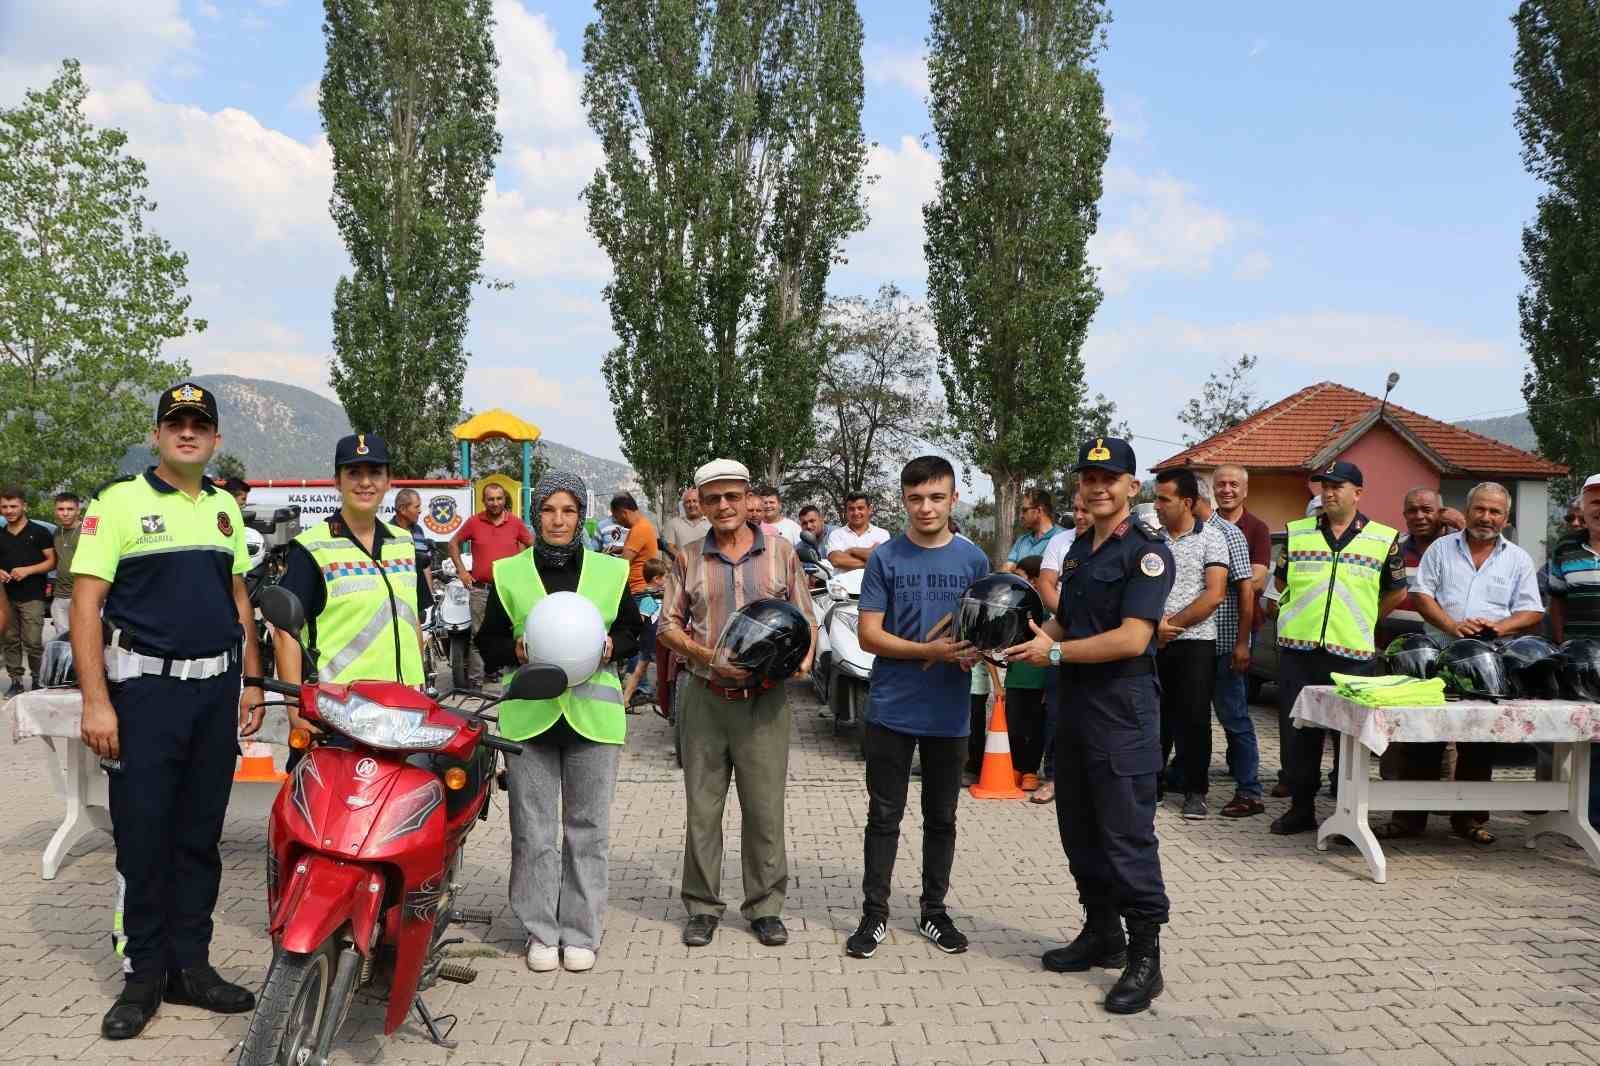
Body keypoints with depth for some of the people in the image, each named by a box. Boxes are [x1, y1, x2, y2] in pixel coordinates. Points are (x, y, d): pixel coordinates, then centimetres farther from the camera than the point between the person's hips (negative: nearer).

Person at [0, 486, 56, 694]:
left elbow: (51, 562, 0)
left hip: (32, 597, -5)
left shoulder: (39, 532, 1)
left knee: (33, 642, -8)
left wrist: (28, 570, -14)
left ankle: (38, 680, 3)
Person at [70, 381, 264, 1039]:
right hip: (145, 691, -4)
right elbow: (85, 603, -9)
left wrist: (251, 682, 12)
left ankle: (190, 965, 20)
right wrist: (96, 701, -15)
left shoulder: (224, 508, 12)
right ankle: (144, 975, 14)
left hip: (217, 691, 5)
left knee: (200, 836, 10)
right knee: (143, 837, 1)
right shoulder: (119, 502, -4)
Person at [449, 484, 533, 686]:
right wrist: (461, 571, 5)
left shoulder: (515, 522, 4)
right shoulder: (474, 522, 2)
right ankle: (474, 680, 9)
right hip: (480, 588, 0)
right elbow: (454, 543, 12)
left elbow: (532, 545, 15)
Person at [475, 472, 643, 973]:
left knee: (588, 828, 5)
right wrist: (518, 650, -11)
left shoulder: (611, 570, 6)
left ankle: (580, 932, 17)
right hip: (529, 713, 0)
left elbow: (632, 630, 13)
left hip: (592, 711, 0)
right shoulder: (509, 572, 6)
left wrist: (610, 646, -7)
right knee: (533, 829, 4)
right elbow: (487, 643, 9)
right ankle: (541, 932, 17)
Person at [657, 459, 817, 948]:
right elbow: (668, 625, 4)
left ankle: (765, 907, 19)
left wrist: (804, 659, -12)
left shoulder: (781, 553, 5)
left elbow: (806, 619, 8)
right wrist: (711, 658, -12)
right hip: (705, 699, 1)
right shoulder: (689, 558, 6)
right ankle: (703, 907, 21)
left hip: (764, 700, -1)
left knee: (765, 808, 4)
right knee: (702, 807, 7)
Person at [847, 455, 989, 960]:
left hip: (949, 714, 2)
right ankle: (875, 914, 19)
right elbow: (869, 635, -8)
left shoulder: (973, 559, 2)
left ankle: (934, 911, 29)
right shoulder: (885, 558, -4)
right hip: (891, 710, -2)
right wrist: (930, 651, -21)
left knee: (941, 818, 14)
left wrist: (974, 652, -15)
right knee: (884, 817, 7)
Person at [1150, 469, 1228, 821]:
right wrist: (1156, 624, -9)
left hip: (1195, 643, -4)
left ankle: (1195, 791, 11)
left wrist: (1174, 624, -11)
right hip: (1154, 643, 4)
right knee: (1155, 716, 9)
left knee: (1193, 719, 1)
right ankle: (1154, 781, 22)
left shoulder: (1210, 538, -3)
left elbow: (1214, 595, -10)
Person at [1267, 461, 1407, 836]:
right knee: (1299, 731, 7)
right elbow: (1279, 583, 19)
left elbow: (1397, 592, 15)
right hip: (1298, 650, 2)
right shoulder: (1296, 532, 8)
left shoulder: (1384, 539, 5)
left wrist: (1365, 622, 12)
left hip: (1353, 653, -1)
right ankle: (1301, 808, 17)